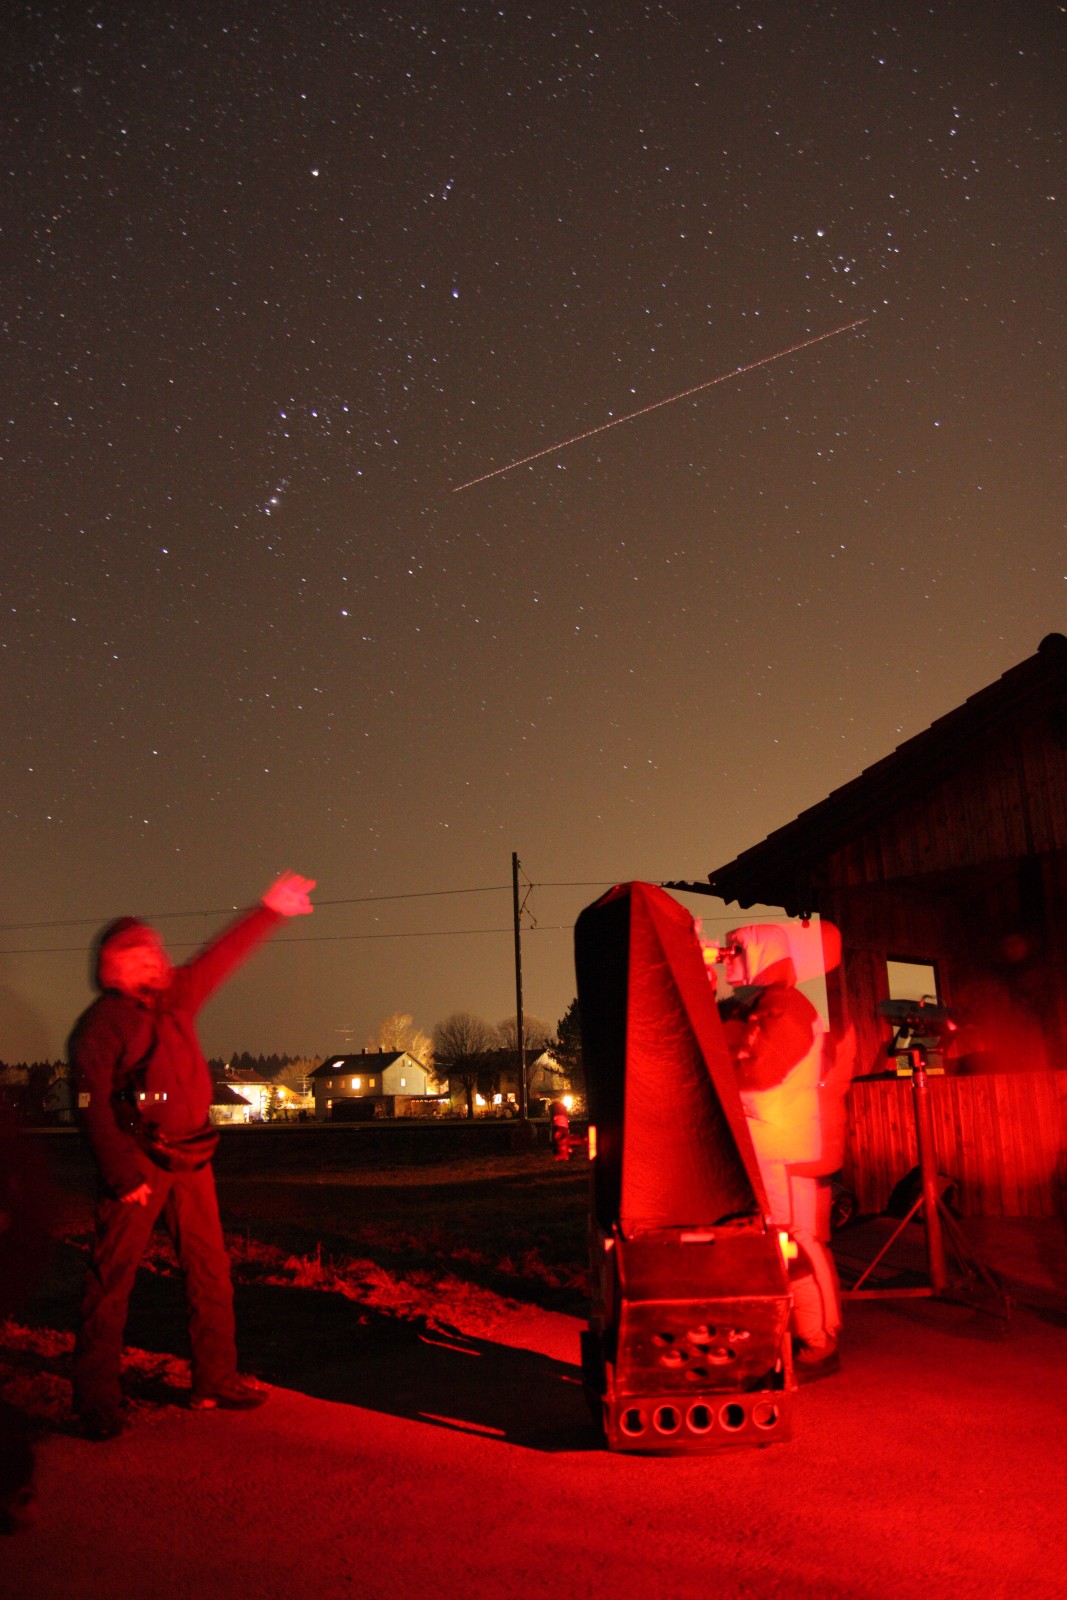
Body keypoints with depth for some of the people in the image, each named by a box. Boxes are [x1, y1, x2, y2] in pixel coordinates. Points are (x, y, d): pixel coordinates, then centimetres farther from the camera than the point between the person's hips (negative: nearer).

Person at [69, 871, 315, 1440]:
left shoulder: (175, 997, 10)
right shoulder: (99, 1024, -8)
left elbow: (220, 958, 20)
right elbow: (93, 1106, -12)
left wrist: (268, 912, 23)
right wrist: (125, 1174, -18)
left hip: (190, 1160, 7)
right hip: (138, 1164, -7)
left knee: (210, 1271, 8)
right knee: (111, 1281, -1)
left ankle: (215, 1381, 19)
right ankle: (97, 1403, 9)